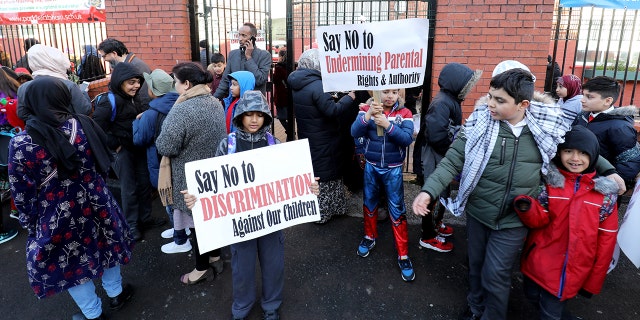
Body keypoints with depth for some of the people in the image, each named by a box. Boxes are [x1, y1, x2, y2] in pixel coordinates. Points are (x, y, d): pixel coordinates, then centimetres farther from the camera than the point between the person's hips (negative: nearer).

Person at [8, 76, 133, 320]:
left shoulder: (21, 144, -19)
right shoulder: (84, 125, -12)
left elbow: (23, 195, -12)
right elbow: (103, 164, 0)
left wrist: (30, 226, 2)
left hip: (57, 217, -3)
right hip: (95, 204, 3)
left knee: (68, 261, 18)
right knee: (104, 246, 24)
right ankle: (116, 294, 45)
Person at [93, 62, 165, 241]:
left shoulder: (134, 99, 5)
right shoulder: (109, 102, -19)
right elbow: (97, 126, -23)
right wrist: (114, 144, -17)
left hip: (138, 148, 7)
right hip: (122, 151, -7)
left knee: (144, 183, 14)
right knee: (129, 189, 1)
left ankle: (145, 218, 29)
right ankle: (131, 225, 16)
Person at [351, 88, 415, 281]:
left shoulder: (404, 113, -7)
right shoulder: (367, 109, -5)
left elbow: (407, 139, -19)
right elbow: (354, 133, -16)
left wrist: (387, 124, -31)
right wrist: (368, 115, -31)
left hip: (393, 169, -2)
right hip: (371, 167, 2)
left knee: (397, 210, 2)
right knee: (369, 203, 18)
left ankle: (403, 255, 12)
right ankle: (370, 237, 42)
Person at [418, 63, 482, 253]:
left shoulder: (451, 100, 5)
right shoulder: (442, 103, -25)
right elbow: (436, 136, -30)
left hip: (445, 158, 10)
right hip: (436, 158, -10)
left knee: (442, 193, 23)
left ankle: (436, 224, 44)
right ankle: (428, 237, 19)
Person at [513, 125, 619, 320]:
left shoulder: (606, 193, -4)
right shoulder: (548, 181, -5)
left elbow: (606, 239, 0)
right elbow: (539, 219, -7)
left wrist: (594, 279, 2)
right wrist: (526, 208, -29)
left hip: (573, 272, -1)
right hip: (540, 262, 1)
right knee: (533, 297, 16)